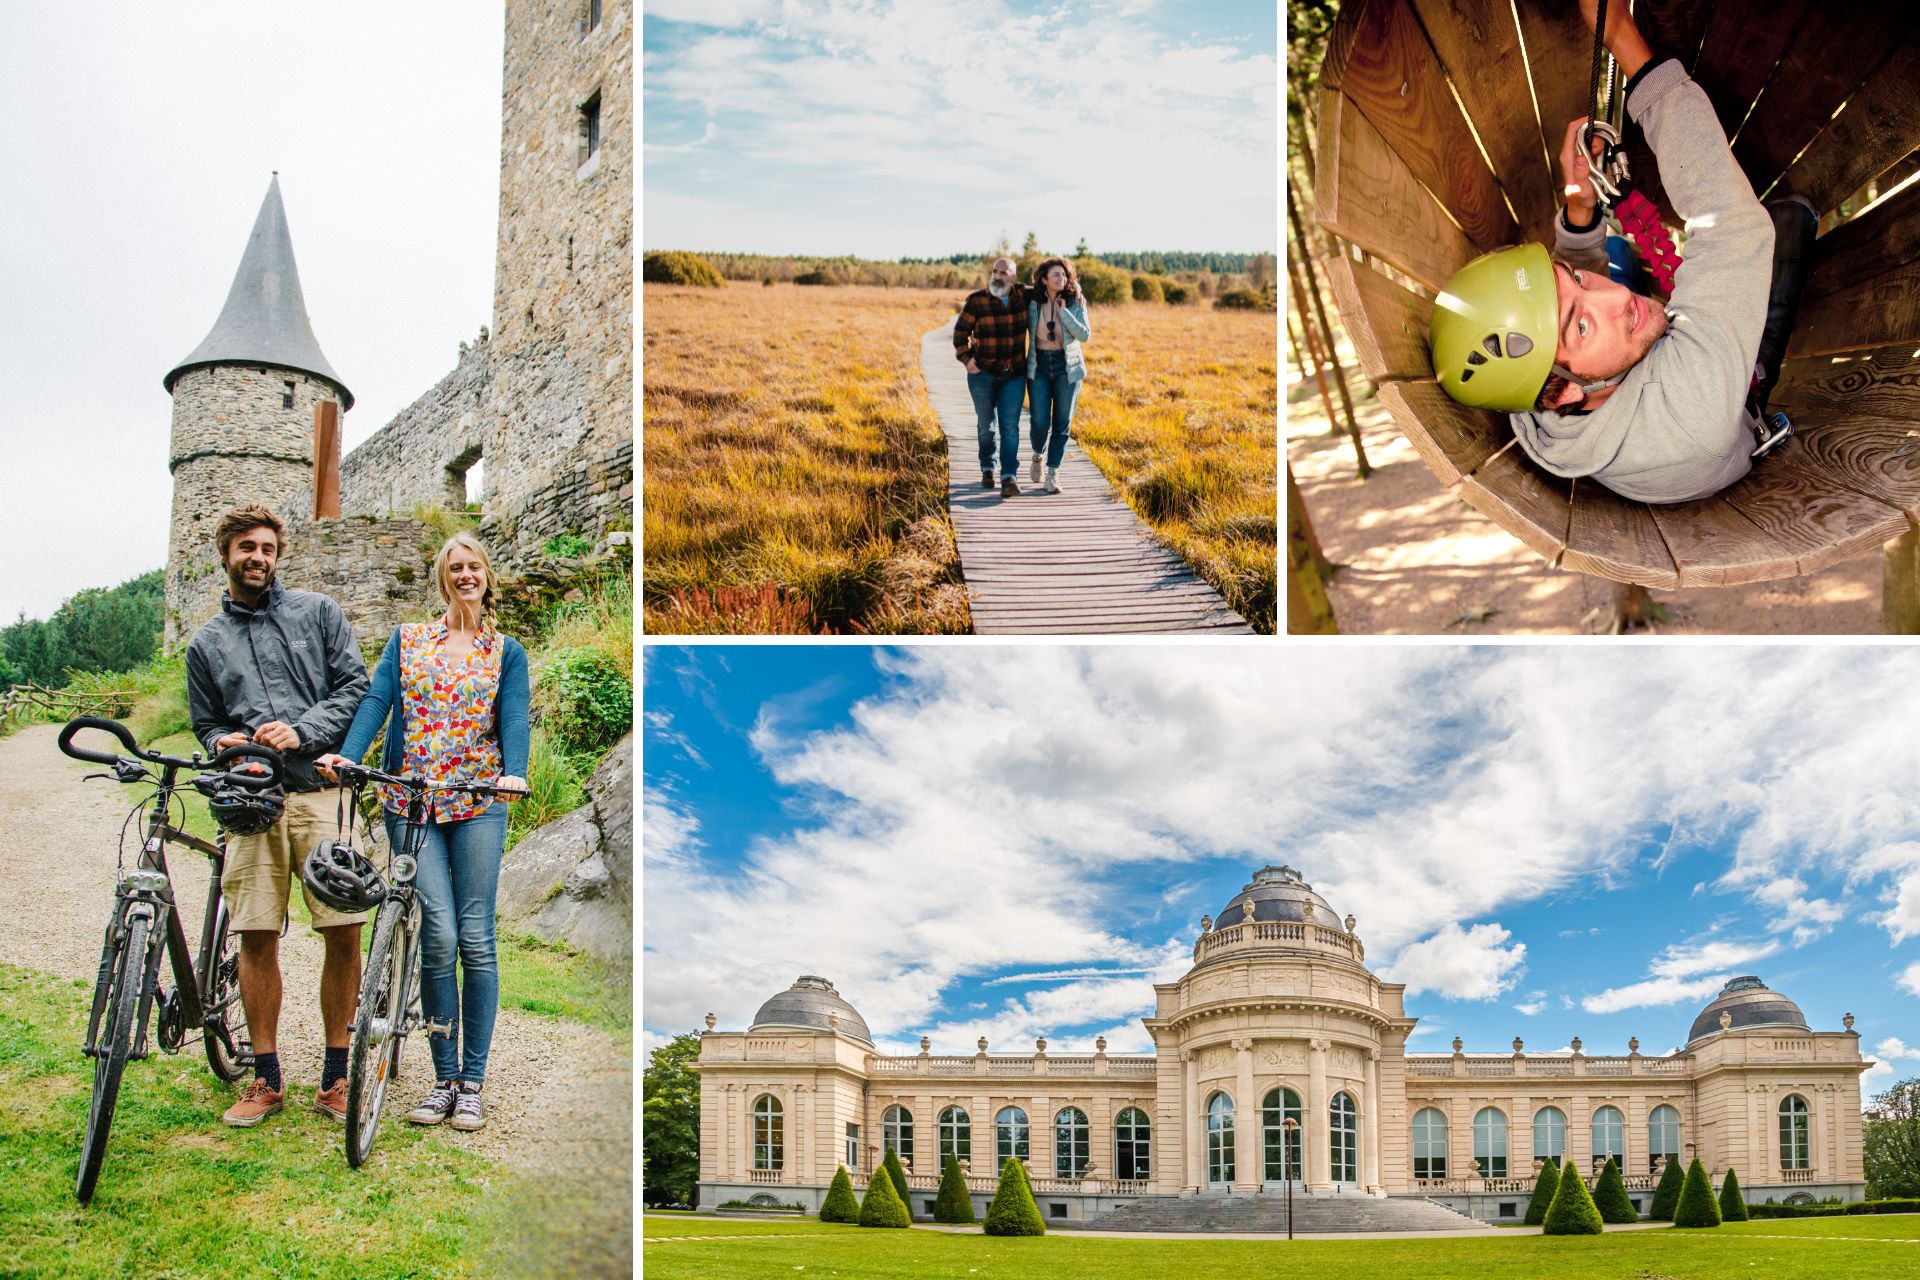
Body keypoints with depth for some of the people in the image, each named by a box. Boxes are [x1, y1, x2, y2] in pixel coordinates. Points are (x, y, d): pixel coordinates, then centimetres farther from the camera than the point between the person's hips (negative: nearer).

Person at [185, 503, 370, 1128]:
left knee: (344, 933, -6)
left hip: (321, 789, -2)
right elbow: (206, 726, 22)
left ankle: (336, 1077, 5)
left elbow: (357, 684, 5)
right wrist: (224, 742, -1)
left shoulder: (316, 611, 12)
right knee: (257, 937, -1)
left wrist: (302, 730, -9)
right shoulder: (205, 644, 19)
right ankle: (266, 1079, 12)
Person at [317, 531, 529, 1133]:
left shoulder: (506, 652, 11)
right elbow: (377, 699, 0)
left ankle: (472, 1082, 4)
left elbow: (514, 716, -3)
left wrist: (514, 772, -23)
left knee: (475, 938, -3)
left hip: (477, 802, 0)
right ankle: (444, 1078, 1)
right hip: (411, 801, 0)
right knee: (439, 936, -9)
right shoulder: (406, 639, 13)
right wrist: (347, 753, -18)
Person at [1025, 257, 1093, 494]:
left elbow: (1085, 335, -13)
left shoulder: (1075, 303, -5)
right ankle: (1038, 455, 28)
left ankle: (1052, 475, 6)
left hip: (1067, 368, 0)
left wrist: (1064, 312, -20)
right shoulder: (1032, 302, -4)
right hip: (1038, 368, 0)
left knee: (1062, 423, -2)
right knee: (1040, 424, -5)